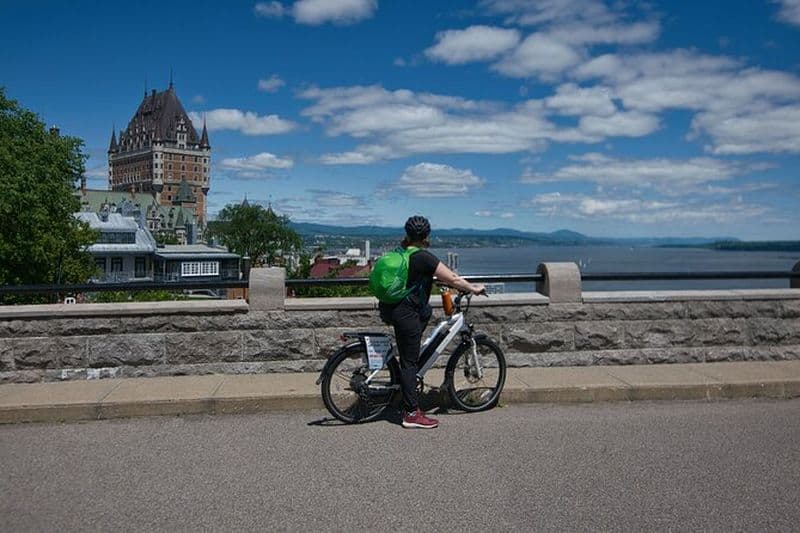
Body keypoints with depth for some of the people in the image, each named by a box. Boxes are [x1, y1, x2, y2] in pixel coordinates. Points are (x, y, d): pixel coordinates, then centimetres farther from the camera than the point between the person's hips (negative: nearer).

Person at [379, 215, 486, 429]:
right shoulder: (423, 257, -13)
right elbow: (452, 279, -9)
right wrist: (474, 289, 5)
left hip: (389, 308, 8)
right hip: (405, 313, -8)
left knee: (427, 311, 28)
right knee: (409, 362, -3)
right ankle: (412, 414, 4)